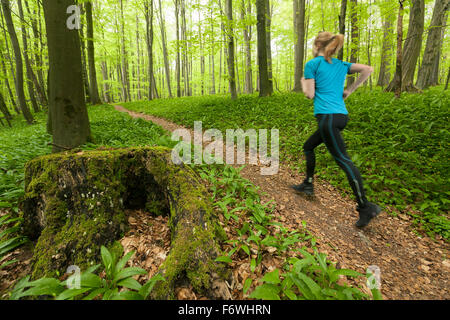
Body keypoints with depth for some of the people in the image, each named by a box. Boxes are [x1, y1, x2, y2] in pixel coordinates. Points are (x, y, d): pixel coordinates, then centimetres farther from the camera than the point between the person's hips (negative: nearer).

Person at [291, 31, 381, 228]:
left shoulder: (312, 64, 0)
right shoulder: (341, 65, 19)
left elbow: (309, 95, -5)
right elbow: (368, 69, 10)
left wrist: (303, 82, 15)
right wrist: (350, 90, 14)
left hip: (328, 116, -8)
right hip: (341, 115, 8)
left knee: (343, 160, -9)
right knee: (308, 147, 21)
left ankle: (365, 207, -7)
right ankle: (308, 186, 27)